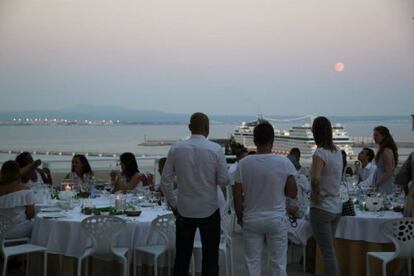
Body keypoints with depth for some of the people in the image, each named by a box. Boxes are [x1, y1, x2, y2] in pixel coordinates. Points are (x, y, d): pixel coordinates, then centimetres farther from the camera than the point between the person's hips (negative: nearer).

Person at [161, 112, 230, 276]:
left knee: (182, 258, 11)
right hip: (209, 210, -2)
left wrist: (173, 204, 9)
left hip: (184, 211, 2)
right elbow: (224, 181, -7)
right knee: (210, 258, 9)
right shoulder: (215, 149, -10)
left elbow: (165, 181, -3)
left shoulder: (176, 148, -4)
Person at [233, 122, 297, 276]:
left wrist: (240, 217, 10)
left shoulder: (244, 163, -8)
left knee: (253, 263, 9)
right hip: (276, 219, -1)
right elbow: (292, 193, -6)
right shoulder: (284, 163, -10)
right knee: (278, 263, 8)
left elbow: (237, 196, -4)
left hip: (251, 220, 1)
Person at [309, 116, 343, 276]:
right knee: (330, 250, 18)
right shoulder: (337, 152, 6)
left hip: (321, 208, -7)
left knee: (327, 253, -2)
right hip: (336, 207, 7)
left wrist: (315, 195, -16)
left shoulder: (320, 153, -17)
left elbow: (315, 179, -32)